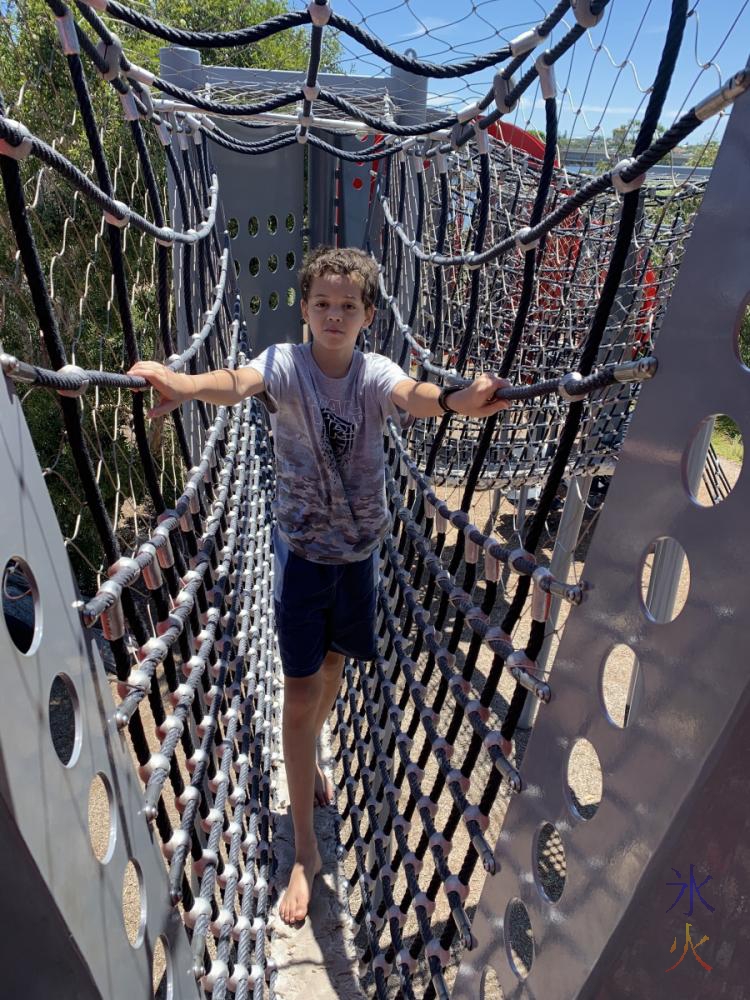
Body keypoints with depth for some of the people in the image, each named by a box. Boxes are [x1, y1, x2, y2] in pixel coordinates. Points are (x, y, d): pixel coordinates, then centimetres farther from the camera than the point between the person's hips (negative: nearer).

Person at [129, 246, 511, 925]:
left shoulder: (375, 373, -7)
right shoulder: (285, 364, -10)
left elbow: (411, 395, -30)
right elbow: (238, 383, -33)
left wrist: (457, 401, -54)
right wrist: (183, 385, -56)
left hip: (359, 546, 3)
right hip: (301, 547, -2)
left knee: (334, 663, 21)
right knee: (300, 691, 0)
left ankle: (311, 757, 53)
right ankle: (305, 850, 17)